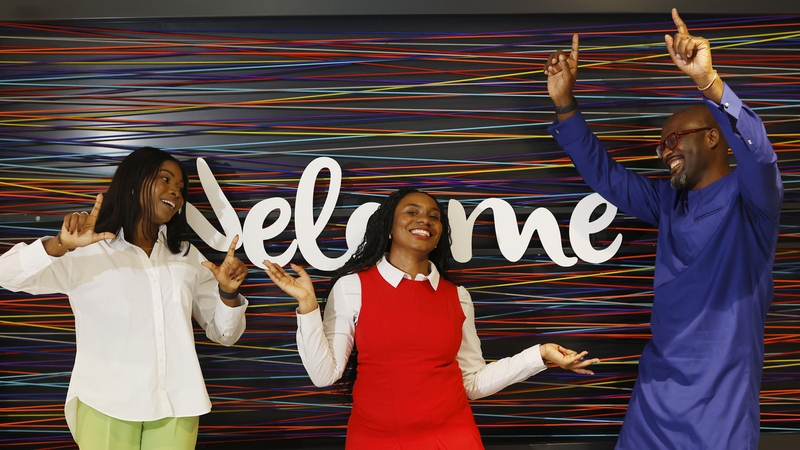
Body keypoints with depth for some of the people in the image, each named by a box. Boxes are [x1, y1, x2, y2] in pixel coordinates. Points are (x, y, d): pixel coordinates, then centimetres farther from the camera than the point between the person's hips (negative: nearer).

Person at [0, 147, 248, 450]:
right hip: (106, 407, -3)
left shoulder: (187, 257, 12)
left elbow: (223, 333, 12)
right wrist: (61, 245, -29)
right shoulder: (86, 252, -1)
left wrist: (228, 292, -8)